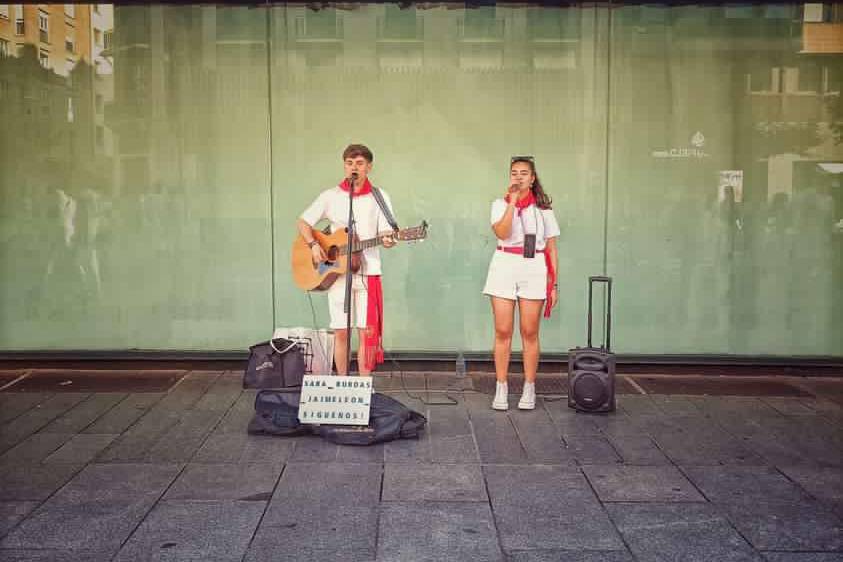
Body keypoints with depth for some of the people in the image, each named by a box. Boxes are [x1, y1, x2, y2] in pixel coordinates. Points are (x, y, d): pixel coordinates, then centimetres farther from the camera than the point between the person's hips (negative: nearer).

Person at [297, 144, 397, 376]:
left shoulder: (379, 197, 6)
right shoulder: (330, 196, 7)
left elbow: (386, 233, 1)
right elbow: (302, 222, 10)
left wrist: (388, 240, -23)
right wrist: (313, 245, -7)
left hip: (368, 272, -1)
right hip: (337, 272, 1)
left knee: (367, 332, -4)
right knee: (340, 332, 2)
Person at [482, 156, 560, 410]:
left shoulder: (543, 208, 9)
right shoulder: (500, 204, 6)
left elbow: (551, 249, 9)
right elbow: (501, 233, -14)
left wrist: (554, 284, 4)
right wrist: (513, 201, -14)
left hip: (534, 270, 0)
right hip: (504, 267, 0)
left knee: (530, 332, 2)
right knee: (503, 331, 0)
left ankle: (529, 390, 12)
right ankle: (501, 389, 8)